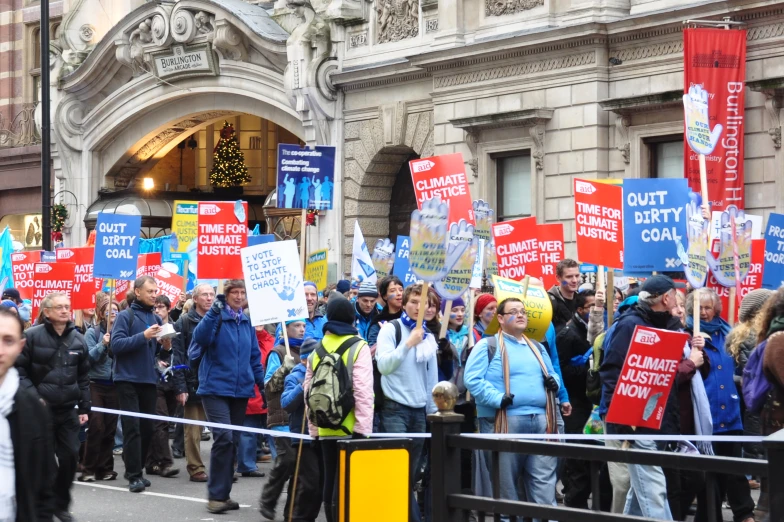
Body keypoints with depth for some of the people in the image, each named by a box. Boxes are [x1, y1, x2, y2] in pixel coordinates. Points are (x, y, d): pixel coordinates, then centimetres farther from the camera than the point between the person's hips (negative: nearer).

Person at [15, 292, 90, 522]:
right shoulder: (32, 336, -7)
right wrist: (33, 397, -17)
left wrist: (84, 408, 11)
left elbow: (84, 377, 14)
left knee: (70, 456, 3)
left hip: (69, 410, 4)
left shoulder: (78, 340, 8)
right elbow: (19, 370, -7)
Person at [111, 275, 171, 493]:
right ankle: (134, 475, -8)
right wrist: (143, 336, -23)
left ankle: (136, 469, 19)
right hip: (128, 379, -6)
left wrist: (165, 346, -3)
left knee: (147, 428, 7)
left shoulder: (156, 319, 12)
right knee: (132, 427, -8)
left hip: (149, 379, 6)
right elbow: (116, 345, -16)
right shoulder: (125, 316, -5)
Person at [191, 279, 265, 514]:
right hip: (216, 387, -6)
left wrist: (263, 384, 13)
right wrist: (214, 312, -34)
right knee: (224, 437, -17)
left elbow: (254, 356, 18)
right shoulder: (217, 318, -5)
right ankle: (216, 495, -10)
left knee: (233, 441, 8)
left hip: (240, 390, 6)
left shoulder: (247, 323, 11)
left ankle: (223, 493, 17)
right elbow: (200, 337, -25)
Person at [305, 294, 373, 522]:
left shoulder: (317, 351, 9)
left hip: (325, 429, 5)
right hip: (349, 429, -5)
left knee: (330, 483, 12)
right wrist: (363, 430, -14)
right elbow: (363, 392, -14)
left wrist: (313, 429, 15)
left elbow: (309, 393, 9)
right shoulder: (358, 348, -6)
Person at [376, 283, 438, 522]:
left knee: (409, 471, 6)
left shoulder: (429, 336, 14)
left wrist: (433, 410, 15)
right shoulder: (391, 329, -3)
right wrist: (408, 344, -21)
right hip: (395, 408, -6)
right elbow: (384, 365, -16)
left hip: (420, 411, 6)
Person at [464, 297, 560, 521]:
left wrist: (554, 382, 6)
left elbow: (552, 375, 30)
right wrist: (497, 399, -20)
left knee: (544, 481, 0)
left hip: (541, 420, 5)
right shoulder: (487, 346, 2)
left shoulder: (537, 348, 23)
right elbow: (472, 379, -8)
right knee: (505, 482, 0)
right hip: (505, 420, -5)